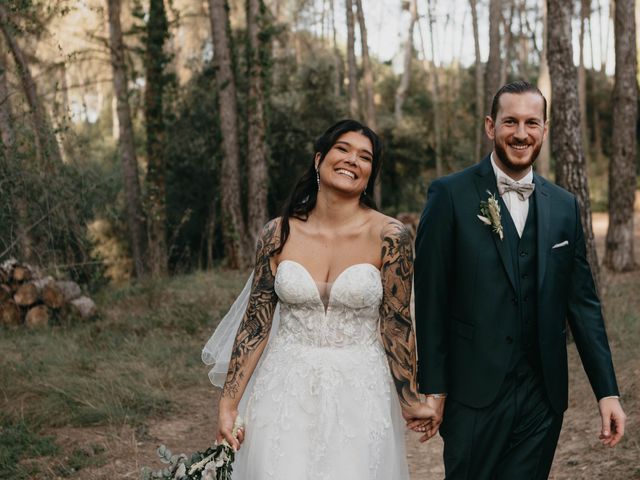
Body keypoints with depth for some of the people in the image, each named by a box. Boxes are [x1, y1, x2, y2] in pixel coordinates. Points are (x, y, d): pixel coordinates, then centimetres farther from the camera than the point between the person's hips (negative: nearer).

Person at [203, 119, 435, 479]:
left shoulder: (389, 237, -9)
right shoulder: (279, 233, -3)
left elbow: (396, 324, -4)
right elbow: (256, 322, 1)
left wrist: (409, 400, 1)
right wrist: (229, 403, 0)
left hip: (360, 394, -1)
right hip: (286, 393, 2)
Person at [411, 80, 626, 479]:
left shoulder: (564, 206, 7)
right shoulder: (450, 195, -5)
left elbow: (583, 301, 8)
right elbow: (431, 298, -6)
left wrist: (607, 390, 3)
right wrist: (432, 388, -7)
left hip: (543, 397, 4)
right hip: (473, 395, -3)